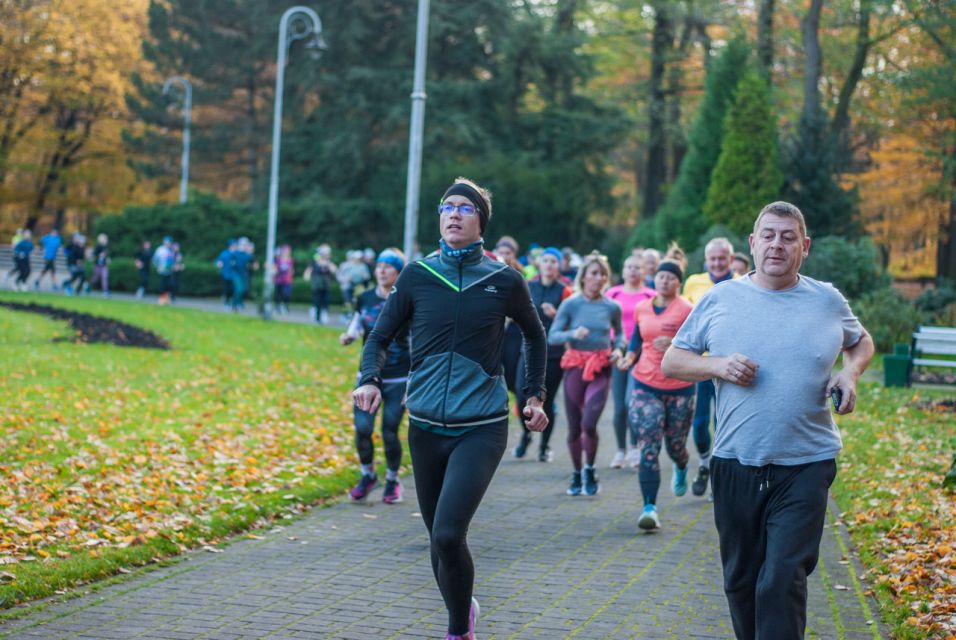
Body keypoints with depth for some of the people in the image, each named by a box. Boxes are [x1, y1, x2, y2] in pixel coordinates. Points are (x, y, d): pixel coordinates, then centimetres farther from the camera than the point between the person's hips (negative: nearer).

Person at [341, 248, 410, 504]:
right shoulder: (365, 299, 3)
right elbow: (355, 329, 17)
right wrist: (347, 337, -6)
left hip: (398, 380, -3)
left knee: (389, 433, -2)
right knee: (362, 428, -9)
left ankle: (392, 481, 22)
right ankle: (368, 475, 17)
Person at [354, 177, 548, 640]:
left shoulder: (504, 281, -2)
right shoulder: (417, 276, 1)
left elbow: (534, 335, 16)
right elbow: (379, 337, 8)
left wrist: (535, 395, 14)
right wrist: (370, 380, -11)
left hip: (481, 428, -3)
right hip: (426, 428, 3)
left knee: (448, 535, -18)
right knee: (439, 540, 12)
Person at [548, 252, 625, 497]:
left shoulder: (612, 307, 2)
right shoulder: (571, 304, -4)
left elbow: (619, 333, 19)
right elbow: (552, 336, -6)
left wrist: (618, 348, -1)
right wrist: (573, 334, -23)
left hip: (601, 369, 0)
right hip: (575, 366, 0)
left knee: (589, 424, -15)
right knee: (574, 427, 8)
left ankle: (590, 470, 9)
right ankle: (576, 474, 28)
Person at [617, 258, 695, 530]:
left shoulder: (687, 310, -7)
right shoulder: (641, 308, 5)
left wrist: (675, 344, -27)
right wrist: (629, 357, 0)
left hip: (679, 388, -2)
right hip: (644, 385, 2)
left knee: (675, 445, 13)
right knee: (648, 448, -11)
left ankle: (681, 469, 52)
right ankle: (649, 508, -11)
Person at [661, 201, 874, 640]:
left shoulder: (828, 300, 5)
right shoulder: (719, 299, 4)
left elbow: (861, 341, 24)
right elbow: (671, 361, 8)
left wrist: (851, 372, 2)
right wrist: (718, 366, -11)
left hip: (805, 467, -2)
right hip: (735, 465, 2)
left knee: (783, 583, -11)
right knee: (741, 581, 13)